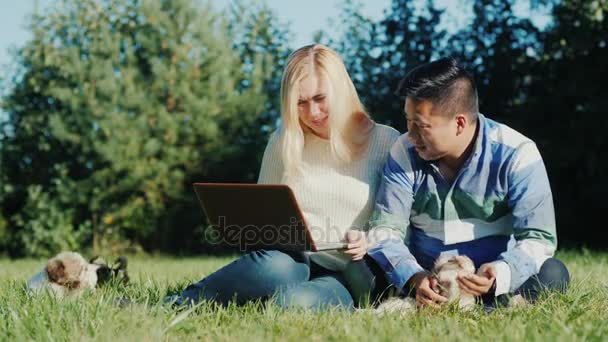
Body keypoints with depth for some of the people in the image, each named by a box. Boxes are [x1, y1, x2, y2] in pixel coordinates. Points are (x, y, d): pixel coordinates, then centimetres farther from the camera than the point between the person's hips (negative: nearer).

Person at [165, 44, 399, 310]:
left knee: (295, 301, -37)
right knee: (272, 266, -39)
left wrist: (369, 241, -14)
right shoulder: (283, 142, 13)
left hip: (350, 278, -2)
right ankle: (176, 304, -27)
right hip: (293, 260, 2)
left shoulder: (386, 142, 4)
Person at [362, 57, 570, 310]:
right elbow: (384, 230, -9)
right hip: (422, 277, 2)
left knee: (552, 273, -31)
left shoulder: (515, 156, -11)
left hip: (491, 282, -2)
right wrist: (413, 277, -30)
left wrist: (499, 275, -38)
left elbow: (538, 238, -16)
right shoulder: (405, 153, -3)